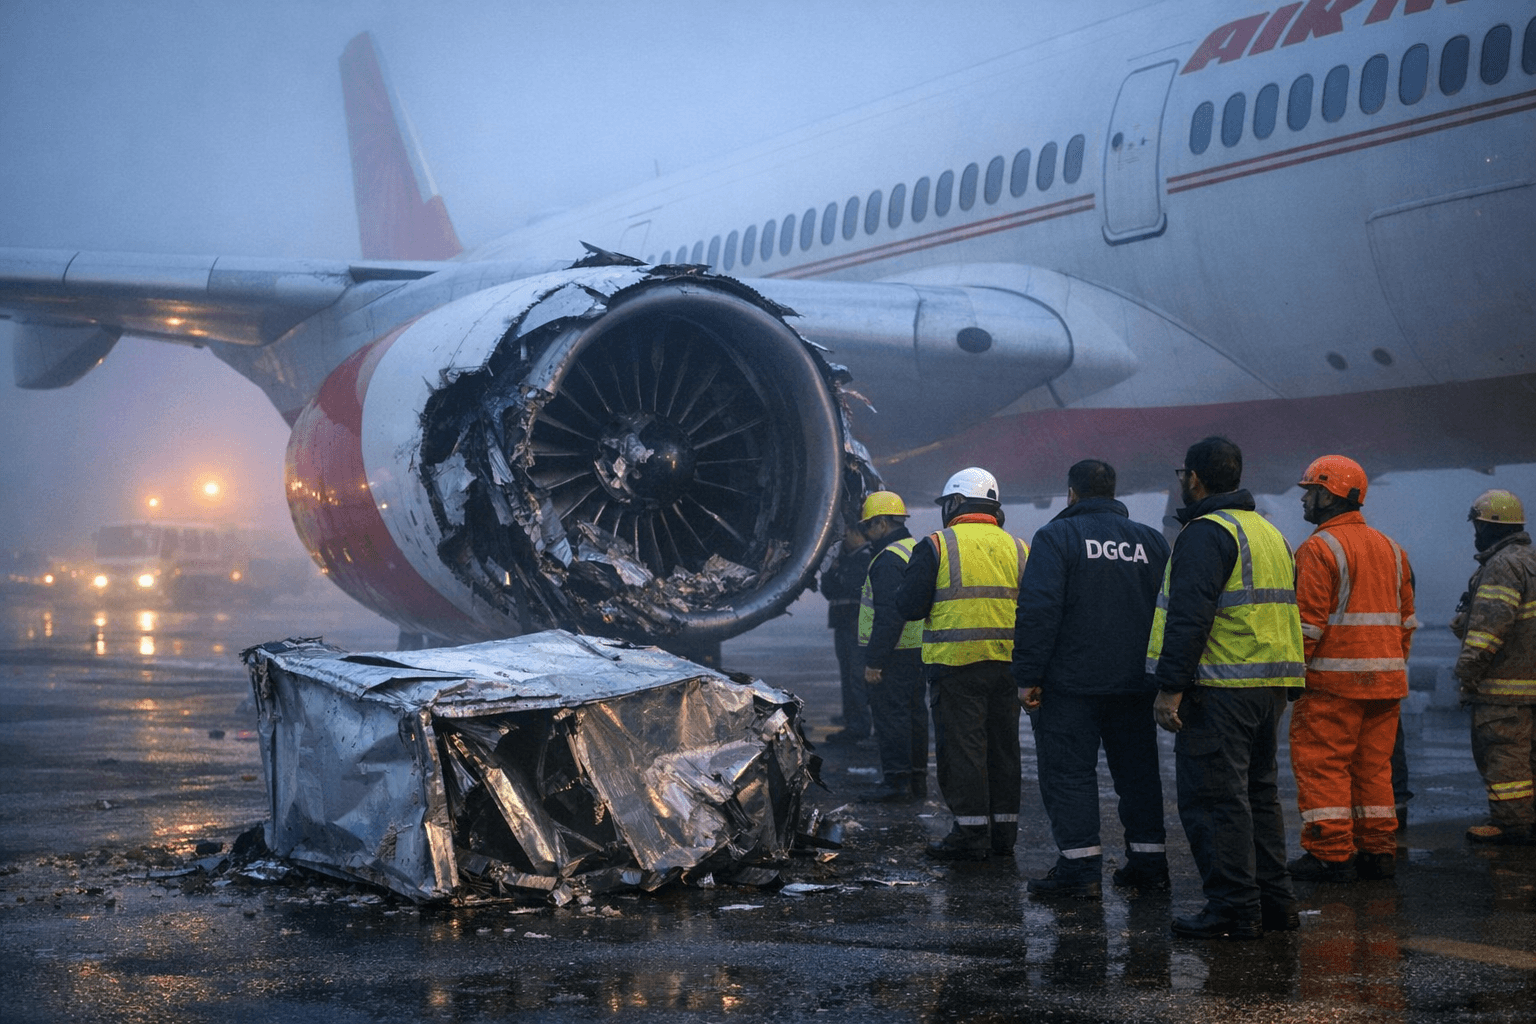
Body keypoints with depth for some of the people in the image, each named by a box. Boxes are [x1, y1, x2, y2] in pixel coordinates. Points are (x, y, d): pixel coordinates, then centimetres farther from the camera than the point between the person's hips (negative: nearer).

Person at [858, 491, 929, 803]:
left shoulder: (888, 560, -18)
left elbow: (888, 615, -23)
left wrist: (874, 660, -21)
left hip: (894, 654, -10)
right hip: (918, 649, 10)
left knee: (890, 715, -5)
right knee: (914, 712, 14)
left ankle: (897, 782, -3)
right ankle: (917, 779, 21)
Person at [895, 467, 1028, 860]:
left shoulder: (936, 546, -5)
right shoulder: (1017, 548, 10)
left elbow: (909, 606, -7)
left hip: (957, 663, -5)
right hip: (1007, 662, 5)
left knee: (962, 746, -1)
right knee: (1003, 746, 12)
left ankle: (971, 833, -3)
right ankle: (1004, 831, 17)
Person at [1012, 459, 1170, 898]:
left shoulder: (1056, 536, -6)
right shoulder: (1151, 542, 10)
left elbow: (1037, 611, -15)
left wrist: (1028, 676, -12)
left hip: (1070, 682, -5)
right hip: (1135, 683, 5)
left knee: (1068, 772, -1)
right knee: (1137, 769, 14)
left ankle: (1080, 867, -6)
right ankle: (1149, 859, 17)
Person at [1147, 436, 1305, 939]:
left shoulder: (1205, 532, -11)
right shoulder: (1270, 533, 19)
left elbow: (1190, 615, -20)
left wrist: (1171, 685, -21)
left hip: (1219, 689, -9)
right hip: (1270, 686, 9)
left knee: (1213, 798, -5)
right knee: (1257, 791, 16)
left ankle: (1234, 908, -6)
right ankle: (1274, 901, 19)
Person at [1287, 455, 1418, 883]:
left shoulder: (1319, 549, -10)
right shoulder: (1390, 548, 15)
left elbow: (1308, 623, -15)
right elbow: (1406, 619, 17)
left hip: (1333, 679, -8)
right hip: (1386, 681, 8)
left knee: (1322, 765, -2)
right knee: (1373, 765, 13)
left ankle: (1330, 854, -3)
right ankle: (1377, 851, 15)